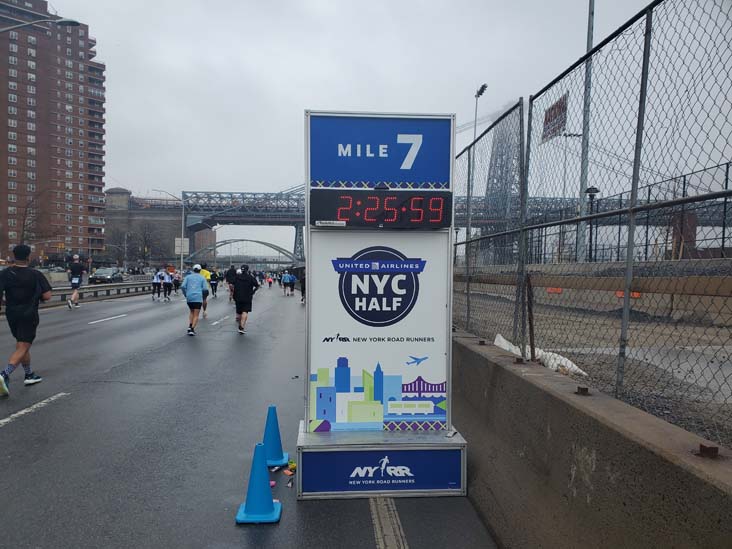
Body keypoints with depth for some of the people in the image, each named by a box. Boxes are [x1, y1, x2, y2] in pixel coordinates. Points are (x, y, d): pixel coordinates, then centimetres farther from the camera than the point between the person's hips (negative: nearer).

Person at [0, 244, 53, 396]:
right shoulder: (36, 275, -10)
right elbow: (47, 296, -12)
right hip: (29, 315, -4)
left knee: (22, 344, 19)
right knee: (22, 348, -3)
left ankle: (29, 375, 27)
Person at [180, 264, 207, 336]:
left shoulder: (188, 277, 11)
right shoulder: (202, 278, 8)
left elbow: (183, 286, -1)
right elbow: (204, 288, -2)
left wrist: (186, 294, 12)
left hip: (189, 297, 3)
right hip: (198, 298, -2)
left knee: (191, 312, 23)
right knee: (196, 315, 1)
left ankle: (190, 326, 9)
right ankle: (192, 329, -12)